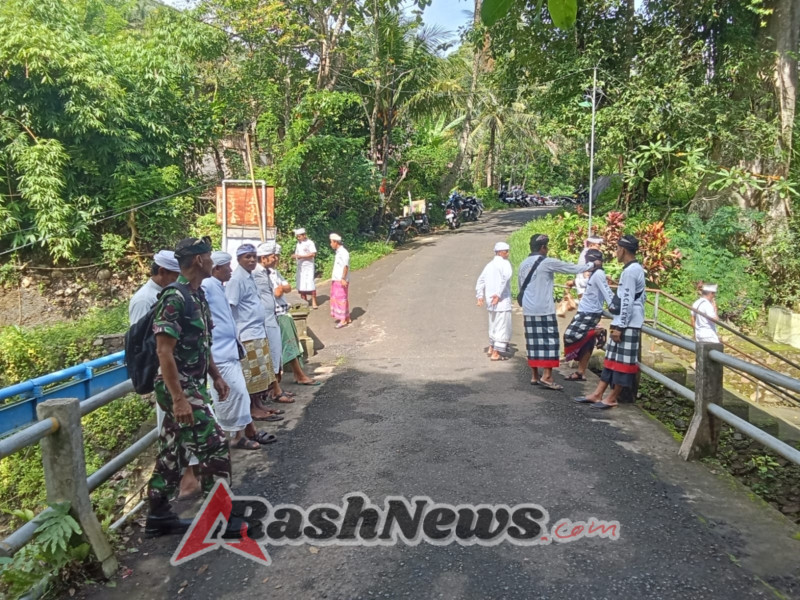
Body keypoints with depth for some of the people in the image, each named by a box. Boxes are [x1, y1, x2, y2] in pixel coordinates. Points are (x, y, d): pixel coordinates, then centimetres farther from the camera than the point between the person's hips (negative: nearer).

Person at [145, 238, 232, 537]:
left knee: (172, 454, 15)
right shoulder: (174, 298, -19)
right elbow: (164, 351, -23)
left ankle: (158, 517, 26)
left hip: (192, 386, 10)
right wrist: (179, 398, -25)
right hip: (179, 389, -9)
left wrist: (216, 376, 19)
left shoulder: (198, 295, 10)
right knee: (215, 446, -5)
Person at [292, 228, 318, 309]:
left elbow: (313, 254, -15)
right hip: (300, 266, 7)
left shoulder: (309, 243, -5)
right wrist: (294, 256, -5)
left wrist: (301, 256, -19)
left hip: (308, 266, -7)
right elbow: (297, 254, 19)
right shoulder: (298, 244, 16)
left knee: (310, 284, -11)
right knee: (301, 285, 6)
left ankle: (314, 303, -6)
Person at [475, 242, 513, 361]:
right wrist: (498, 294, -28)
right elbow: (505, 278, -26)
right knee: (502, 326, -2)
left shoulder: (490, 265, 15)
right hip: (502, 301, -8)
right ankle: (496, 353, -2)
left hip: (490, 301, 8)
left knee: (494, 324, 23)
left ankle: (491, 348, 35)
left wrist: (480, 296, 10)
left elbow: (480, 281, 12)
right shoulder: (504, 263, -9)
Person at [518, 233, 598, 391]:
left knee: (534, 342, 9)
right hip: (544, 310, -7)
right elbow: (573, 268, -1)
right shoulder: (548, 263, -8)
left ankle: (535, 376, 13)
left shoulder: (523, 264, 11)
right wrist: (592, 265, 12)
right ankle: (546, 376, -8)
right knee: (549, 341, -3)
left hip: (529, 310, 7)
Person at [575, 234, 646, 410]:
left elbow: (628, 301, -20)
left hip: (627, 325, -10)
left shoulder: (630, 271, -16)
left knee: (621, 361, -2)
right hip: (626, 323, 10)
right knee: (612, 359, 10)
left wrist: (620, 326, -19)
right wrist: (615, 305, 23)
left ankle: (612, 398, 6)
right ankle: (597, 394, 14)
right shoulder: (636, 269, 16)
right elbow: (639, 298, 22)